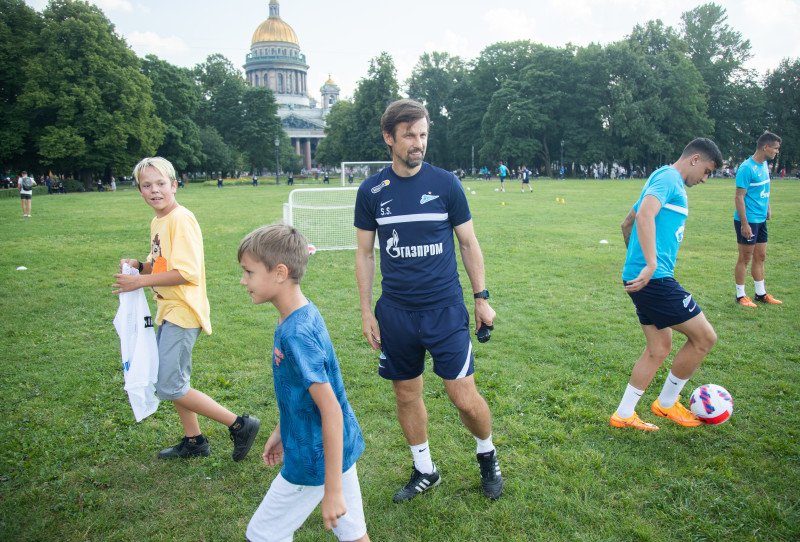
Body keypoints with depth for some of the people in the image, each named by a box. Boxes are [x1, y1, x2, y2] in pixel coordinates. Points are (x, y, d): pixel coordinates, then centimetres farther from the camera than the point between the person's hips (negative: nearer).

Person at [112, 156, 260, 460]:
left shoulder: (181, 219, -17)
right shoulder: (157, 222, 13)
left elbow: (186, 272, -24)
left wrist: (141, 281, -19)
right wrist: (139, 265, 3)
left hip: (182, 312, -10)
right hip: (168, 311, 10)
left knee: (170, 387, -9)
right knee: (172, 381, 18)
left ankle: (240, 425, -1)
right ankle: (193, 441, 34)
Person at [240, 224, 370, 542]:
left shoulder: (296, 333, -27)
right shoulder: (303, 314, 2)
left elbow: (331, 410, -29)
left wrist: (332, 491, -24)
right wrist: (281, 431, 24)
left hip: (315, 461, -9)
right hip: (339, 448, 9)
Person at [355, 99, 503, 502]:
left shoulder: (445, 183, -2)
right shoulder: (371, 191, 1)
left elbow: (468, 243, 6)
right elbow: (364, 254, 8)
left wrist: (481, 298, 5)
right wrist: (366, 311, 6)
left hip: (445, 309, -2)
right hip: (395, 313, 2)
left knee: (465, 397, -3)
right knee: (406, 394, 12)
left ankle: (487, 454, 29)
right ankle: (424, 471, 34)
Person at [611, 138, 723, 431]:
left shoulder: (667, 180, 24)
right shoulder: (668, 177, -8)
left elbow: (627, 223, 31)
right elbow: (645, 215, -26)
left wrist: (637, 261, 35)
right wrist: (650, 265, -33)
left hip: (644, 278, 11)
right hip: (655, 278, -11)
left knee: (659, 349, 14)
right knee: (704, 337, 0)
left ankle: (624, 415, 21)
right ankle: (667, 403, 16)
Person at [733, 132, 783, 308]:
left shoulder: (765, 165, 10)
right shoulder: (747, 168, -17)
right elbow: (739, 197, -20)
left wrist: (768, 208, 20)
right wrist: (744, 224, -22)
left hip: (761, 220, 9)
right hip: (748, 220, -9)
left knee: (760, 257, 14)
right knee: (745, 259, -1)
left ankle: (761, 294, 24)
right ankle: (740, 296, 10)